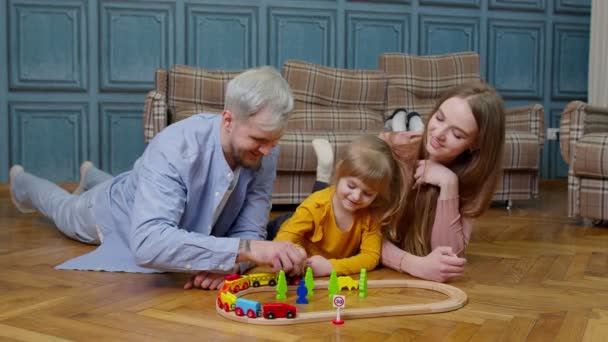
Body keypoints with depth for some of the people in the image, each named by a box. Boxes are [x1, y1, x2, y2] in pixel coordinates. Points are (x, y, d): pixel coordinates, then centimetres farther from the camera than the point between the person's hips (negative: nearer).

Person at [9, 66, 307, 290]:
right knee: (65, 209, 31)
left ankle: (92, 177, 72)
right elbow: (148, 244, -59)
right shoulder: (175, 148, -48)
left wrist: (226, 264, -51)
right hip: (117, 212, -4)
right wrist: (246, 249, -67)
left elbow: (248, 231, -29)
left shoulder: (264, 155, -33)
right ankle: (23, 183, 65)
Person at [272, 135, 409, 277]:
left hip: (337, 275, 3)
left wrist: (331, 266, -40)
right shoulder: (316, 206, -26)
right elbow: (282, 243, -28)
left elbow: (371, 256, -24)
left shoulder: (371, 215, -20)